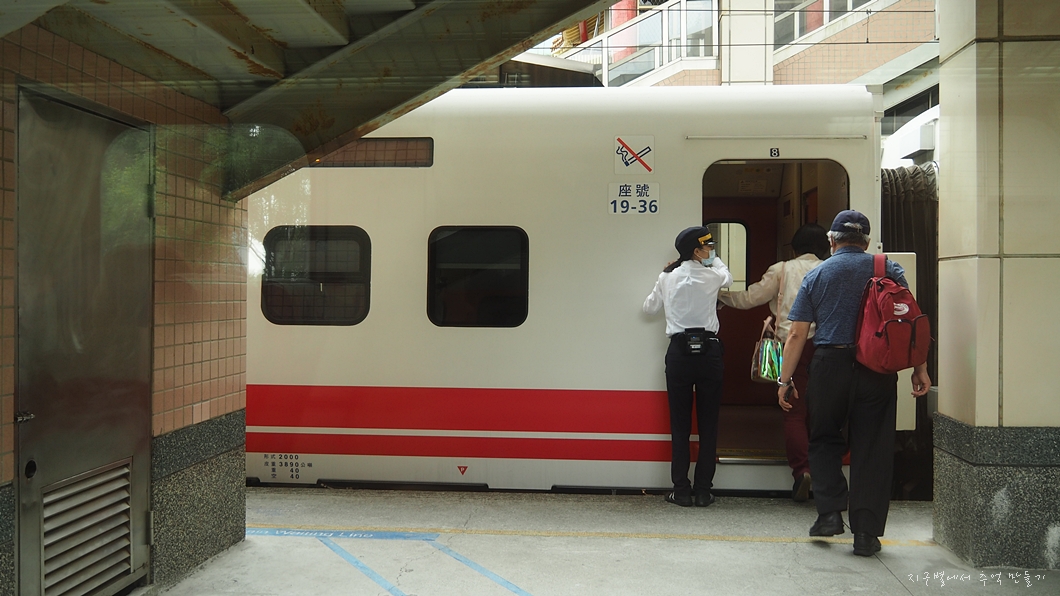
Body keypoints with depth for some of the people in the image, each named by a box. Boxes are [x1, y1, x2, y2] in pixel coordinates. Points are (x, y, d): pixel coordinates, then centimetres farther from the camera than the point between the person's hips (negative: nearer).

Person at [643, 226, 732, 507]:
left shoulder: (667, 278, 2)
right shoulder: (712, 276, -2)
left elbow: (649, 307, 16)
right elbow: (728, 278, 22)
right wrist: (714, 259, 32)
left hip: (679, 352, 1)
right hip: (709, 350, -1)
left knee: (680, 424, 6)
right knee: (708, 424, 6)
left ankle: (681, 491, 8)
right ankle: (703, 490, 9)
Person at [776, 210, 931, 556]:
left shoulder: (816, 275, 7)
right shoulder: (888, 269, 7)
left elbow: (797, 335, 3)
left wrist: (785, 379, 7)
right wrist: (919, 369, 4)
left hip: (830, 364, 0)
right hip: (878, 370, 0)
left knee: (824, 439, 18)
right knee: (872, 449, 6)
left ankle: (830, 511, 7)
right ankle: (866, 533, 8)